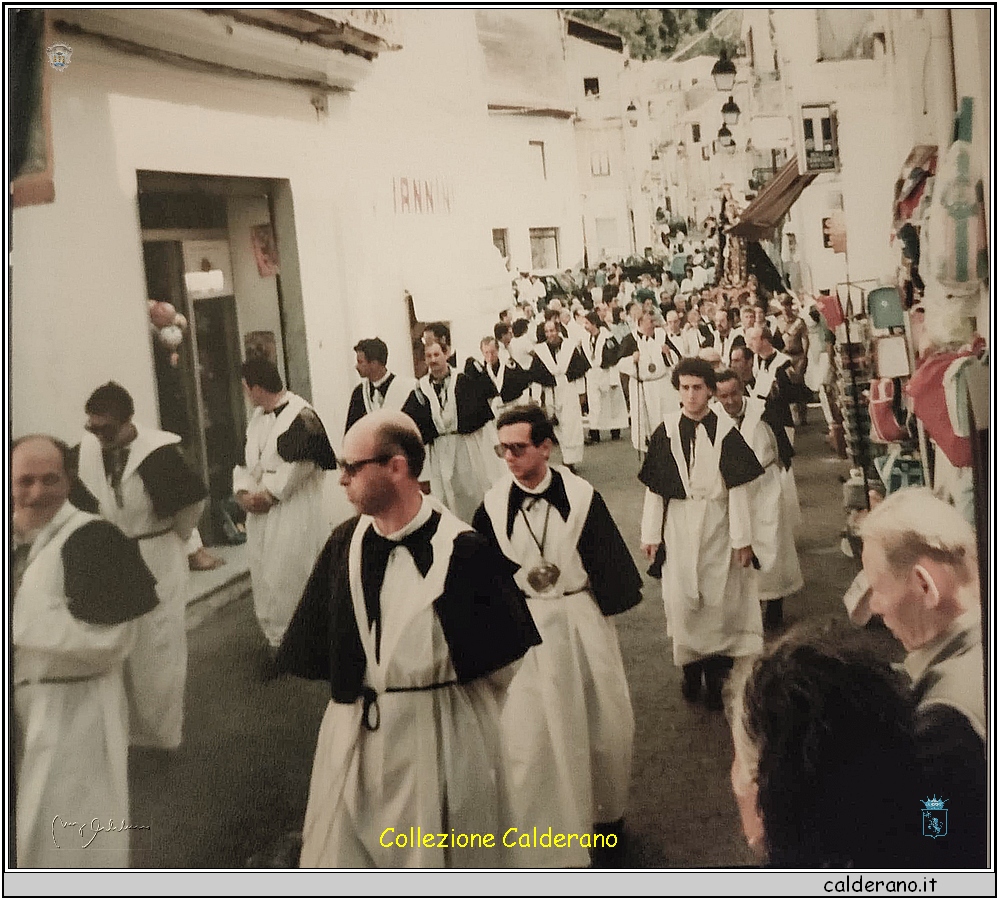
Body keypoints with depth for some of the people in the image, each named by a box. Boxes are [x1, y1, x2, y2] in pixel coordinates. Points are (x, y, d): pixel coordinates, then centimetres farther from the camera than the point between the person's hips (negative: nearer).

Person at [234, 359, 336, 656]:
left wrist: (267, 495, -12)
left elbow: (296, 467, -19)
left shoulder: (301, 417, -15)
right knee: (263, 575, 12)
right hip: (260, 513, 8)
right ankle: (274, 636, 24)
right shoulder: (258, 417, 12)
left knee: (289, 574, -5)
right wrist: (243, 492, -4)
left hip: (295, 512, -8)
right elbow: (245, 461, 13)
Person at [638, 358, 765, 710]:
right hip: (678, 525, 1)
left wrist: (742, 539, -6)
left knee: (720, 598, 3)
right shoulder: (666, 432, -2)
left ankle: (717, 674, 14)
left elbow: (738, 487, -5)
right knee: (682, 599, 3)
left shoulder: (726, 429, -7)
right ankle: (691, 666, 19)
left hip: (718, 523, -1)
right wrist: (650, 534, 2)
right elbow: (654, 488, 2)